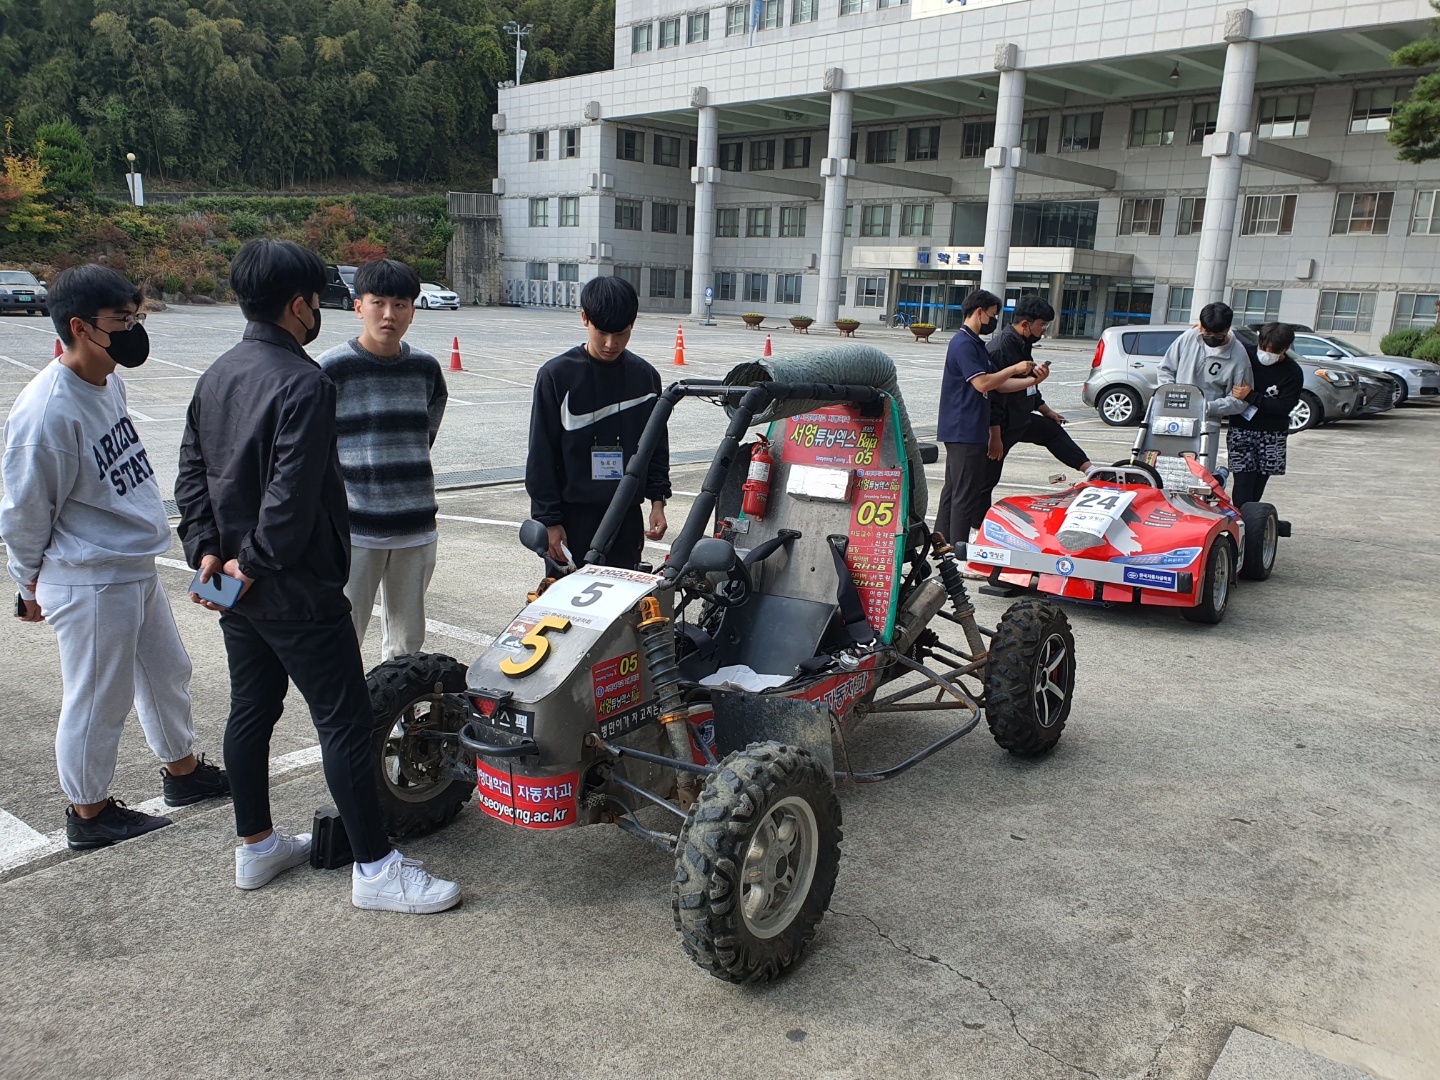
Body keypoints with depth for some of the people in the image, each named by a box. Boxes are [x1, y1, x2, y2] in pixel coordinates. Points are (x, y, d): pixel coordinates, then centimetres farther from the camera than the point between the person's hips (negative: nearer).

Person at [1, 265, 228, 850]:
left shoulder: (108, 383, 3)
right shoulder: (47, 410, -24)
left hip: (137, 569, 9)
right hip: (90, 585, -9)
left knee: (166, 672, 22)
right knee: (97, 701, 7)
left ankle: (182, 770, 42)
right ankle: (89, 812, 27)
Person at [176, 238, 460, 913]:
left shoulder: (216, 376, 10)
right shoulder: (305, 383, -20)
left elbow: (192, 471, 12)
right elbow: (293, 494, -25)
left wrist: (206, 550, 5)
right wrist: (255, 563, -13)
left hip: (236, 587, 10)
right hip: (297, 592, -9)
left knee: (251, 709, 18)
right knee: (344, 719, -3)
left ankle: (256, 845, 32)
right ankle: (374, 868, 5)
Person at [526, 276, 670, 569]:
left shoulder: (645, 376, 4)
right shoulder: (557, 374, -6)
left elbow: (657, 445, 13)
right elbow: (541, 455, -5)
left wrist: (657, 500, 3)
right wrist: (548, 519, -8)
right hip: (573, 519, -3)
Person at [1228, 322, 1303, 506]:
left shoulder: (1293, 373, -6)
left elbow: (1283, 407, -14)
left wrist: (1251, 397, -22)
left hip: (1272, 435, 1)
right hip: (1241, 431, 0)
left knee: (1258, 486, 7)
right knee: (1243, 483, -10)